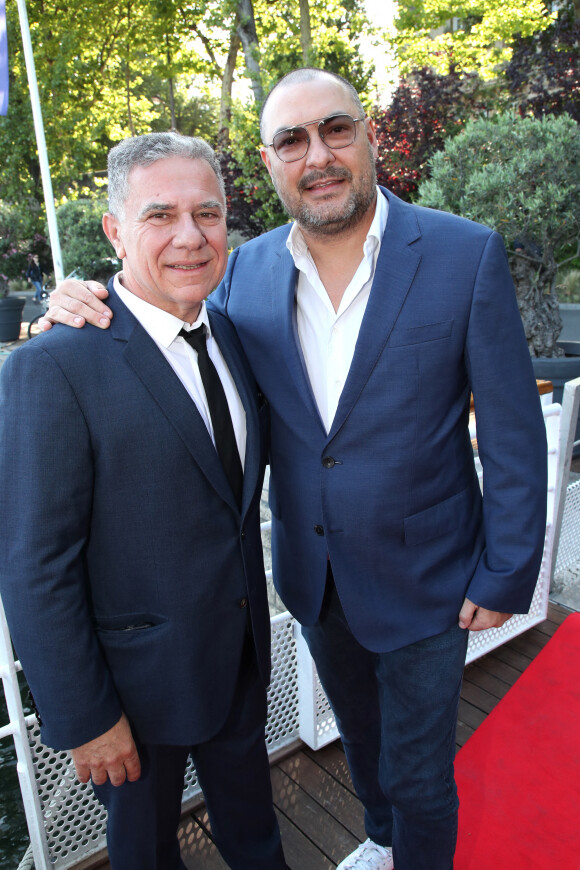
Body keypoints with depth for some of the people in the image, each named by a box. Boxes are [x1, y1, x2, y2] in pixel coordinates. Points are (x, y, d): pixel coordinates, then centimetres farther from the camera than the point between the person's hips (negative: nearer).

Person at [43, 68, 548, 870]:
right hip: (313, 575, 4)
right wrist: (96, 313, -13)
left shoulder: (466, 254, -16)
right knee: (360, 735, 30)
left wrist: (504, 577, -11)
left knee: (419, 774, 17)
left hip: (422, 579, -4)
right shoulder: (247, 269, -5)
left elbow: (513, 435, -12)